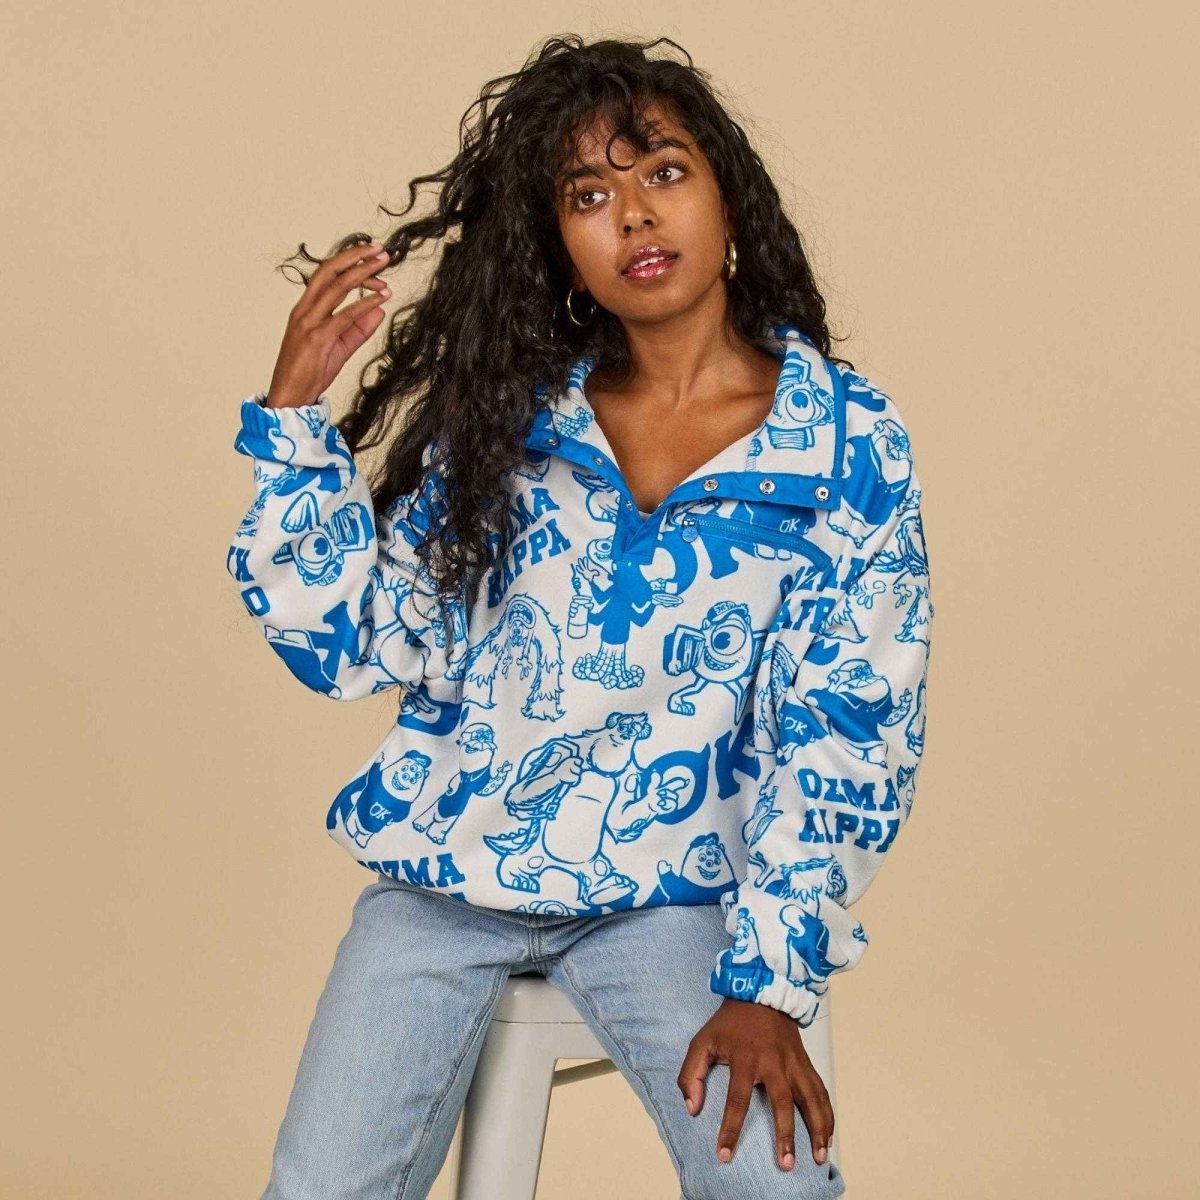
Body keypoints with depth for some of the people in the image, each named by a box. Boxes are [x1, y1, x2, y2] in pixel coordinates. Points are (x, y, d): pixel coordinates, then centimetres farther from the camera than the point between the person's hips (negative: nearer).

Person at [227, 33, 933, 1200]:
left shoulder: (848, 440, -3)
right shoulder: (504, 414, 3)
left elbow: (847, 732, -6)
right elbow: (349, 640, 2)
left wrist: (770, 983, -14)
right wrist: (297, 410, -7)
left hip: (666, 895, -1)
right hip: (445, 868, 2)